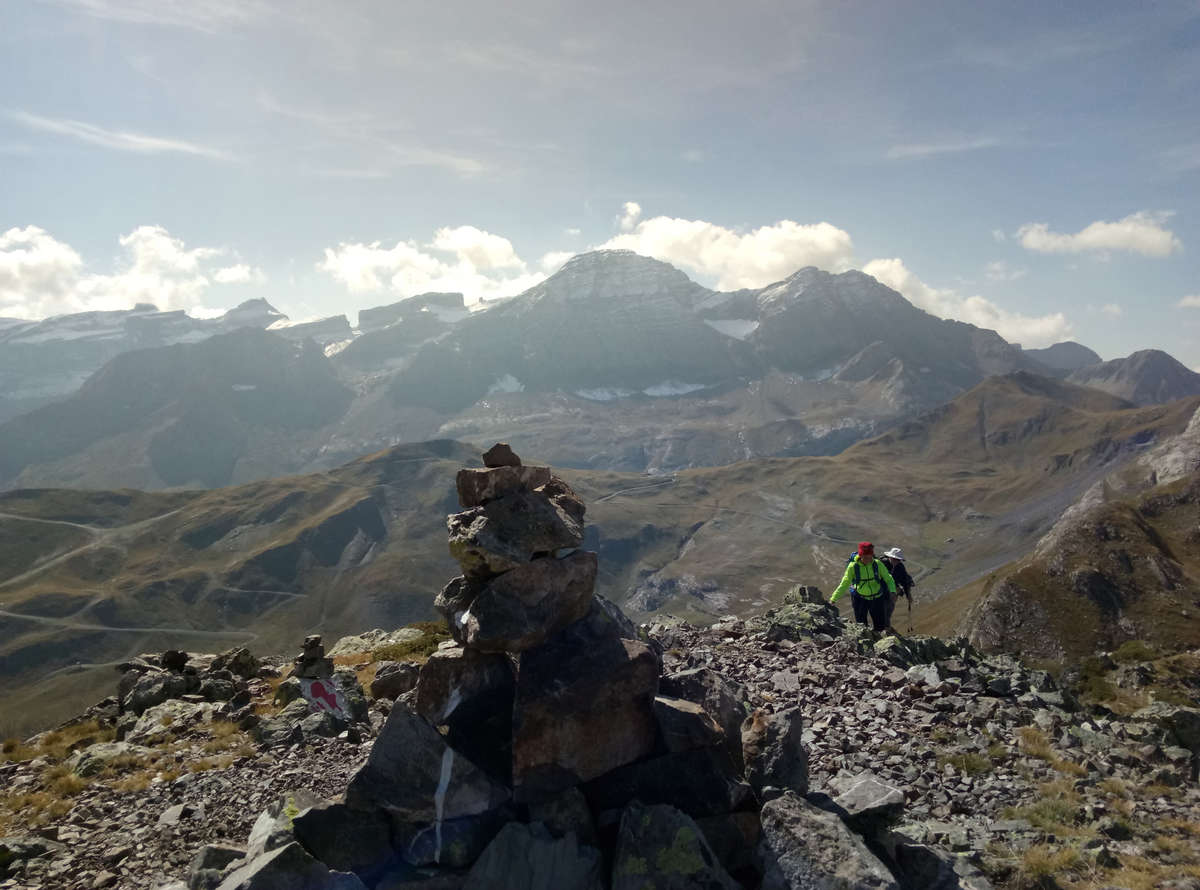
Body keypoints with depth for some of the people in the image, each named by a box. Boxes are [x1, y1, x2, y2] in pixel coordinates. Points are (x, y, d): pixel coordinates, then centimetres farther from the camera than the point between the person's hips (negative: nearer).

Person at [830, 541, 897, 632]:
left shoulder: (878, 564, -12)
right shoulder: (853, 566, -15)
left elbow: (888, 579, -2)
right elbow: (844, 584, -6)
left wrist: (892, 591, -21)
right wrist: (833, 599, -10)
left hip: (877, 598, 1)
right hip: (860, 599, -1)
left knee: (880, 627, 8)